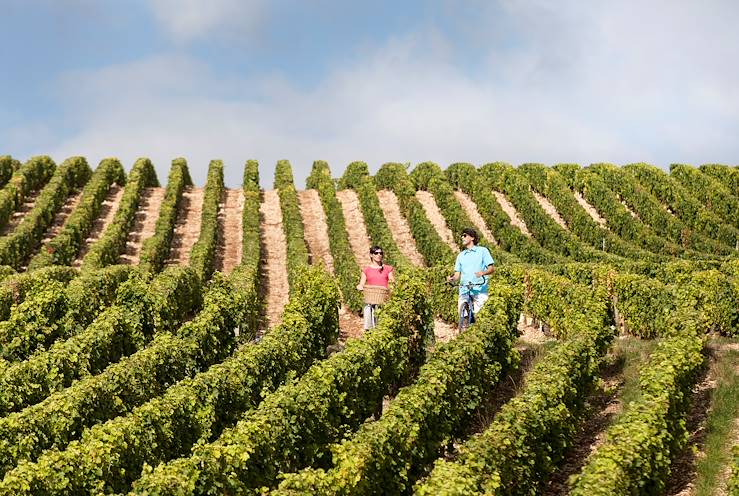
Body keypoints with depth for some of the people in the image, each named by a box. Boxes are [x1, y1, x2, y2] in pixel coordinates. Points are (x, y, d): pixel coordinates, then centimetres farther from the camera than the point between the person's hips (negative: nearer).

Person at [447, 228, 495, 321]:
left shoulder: (483, 251, 8)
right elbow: (457, 275, 16)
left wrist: (483, 273, -21)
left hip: (480, 290, -4)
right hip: (464, 291, 4)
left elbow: (492, 268, 1)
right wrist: (452, 279, -7)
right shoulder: (461, 255, 21)